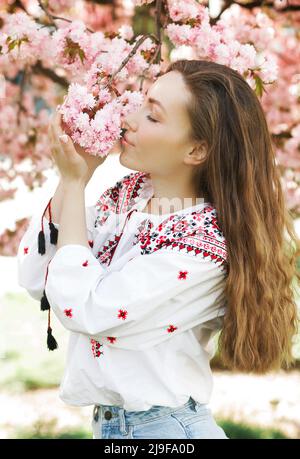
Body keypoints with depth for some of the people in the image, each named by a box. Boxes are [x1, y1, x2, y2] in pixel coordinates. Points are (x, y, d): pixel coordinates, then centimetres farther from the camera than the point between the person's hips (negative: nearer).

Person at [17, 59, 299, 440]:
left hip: (165, 428, -6)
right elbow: (35, 279, -2)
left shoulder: (206, 241, -22)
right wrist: (69, 178, -11)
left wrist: (74, 182, -17)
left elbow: (84, 309, -23)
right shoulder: (128, 191, -2)